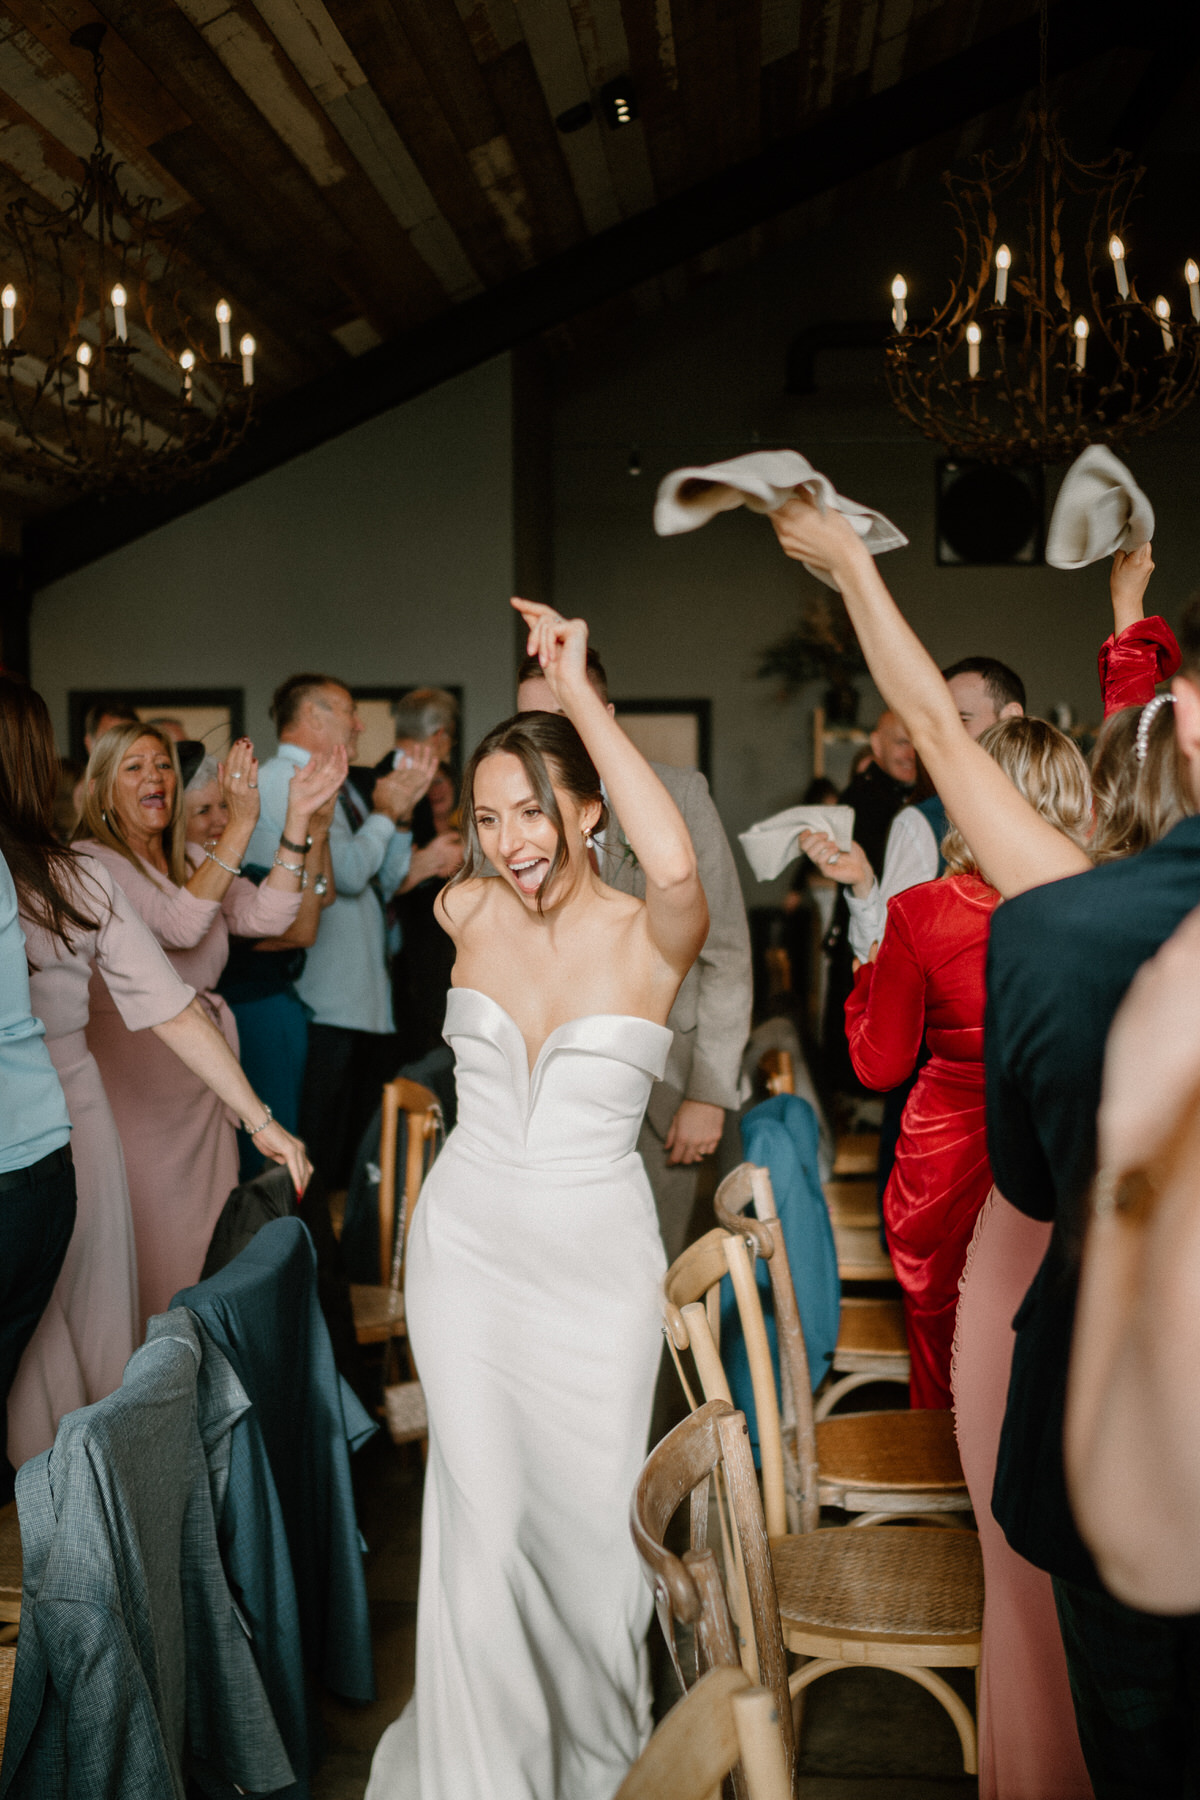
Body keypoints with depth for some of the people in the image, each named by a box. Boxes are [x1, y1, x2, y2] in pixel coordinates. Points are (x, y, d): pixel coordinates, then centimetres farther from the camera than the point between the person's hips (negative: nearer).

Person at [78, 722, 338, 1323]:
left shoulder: (192, 859, 13)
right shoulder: (90, 862, -8)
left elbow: (264, 916, -3)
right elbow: (180, 925, -24)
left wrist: (298, 816, -11)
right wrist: (241, 821, -27)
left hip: (206, 1070, 7)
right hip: (137, 1078, -7)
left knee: (208, 1236, 10)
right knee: (151, 1246, -1)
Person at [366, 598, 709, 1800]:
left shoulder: (648, 936, -13)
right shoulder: (467, 914, -3)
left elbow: (677, 866, -39)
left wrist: (579, 694, -32)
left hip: (597, 1259, -2)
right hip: (467, 1246, 2)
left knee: (590, 1511, 10)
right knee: (482, 1511, 4)